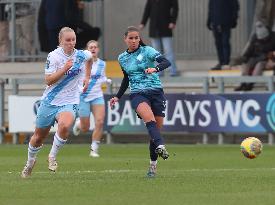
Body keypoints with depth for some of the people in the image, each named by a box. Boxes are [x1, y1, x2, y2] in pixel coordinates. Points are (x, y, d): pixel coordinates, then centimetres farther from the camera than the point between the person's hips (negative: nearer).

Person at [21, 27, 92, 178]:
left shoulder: (82, 55, -4)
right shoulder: (53, 56, -13)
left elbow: (90, 58, 22)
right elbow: (48, 80, -17)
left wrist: (87, 78, 20)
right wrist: (64, 69, -27)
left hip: (69, 102, 0)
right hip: (50, 101, 0)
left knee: (64, 126, -32)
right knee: (38, 137, 12)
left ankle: (52, 156, -9)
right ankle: (30, 162, 42)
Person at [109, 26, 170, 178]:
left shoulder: (147, 51, -1)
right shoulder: (122, 58, 12)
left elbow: (166, 62, -16)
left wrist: (155, 69, -35)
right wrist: (118, 97, 23)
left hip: (156, 92, -1)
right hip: (137, 94, 1)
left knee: (156, 129, 0)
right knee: (149, 118, -31)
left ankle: (153, 164, 14)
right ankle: (160, 146, -51)